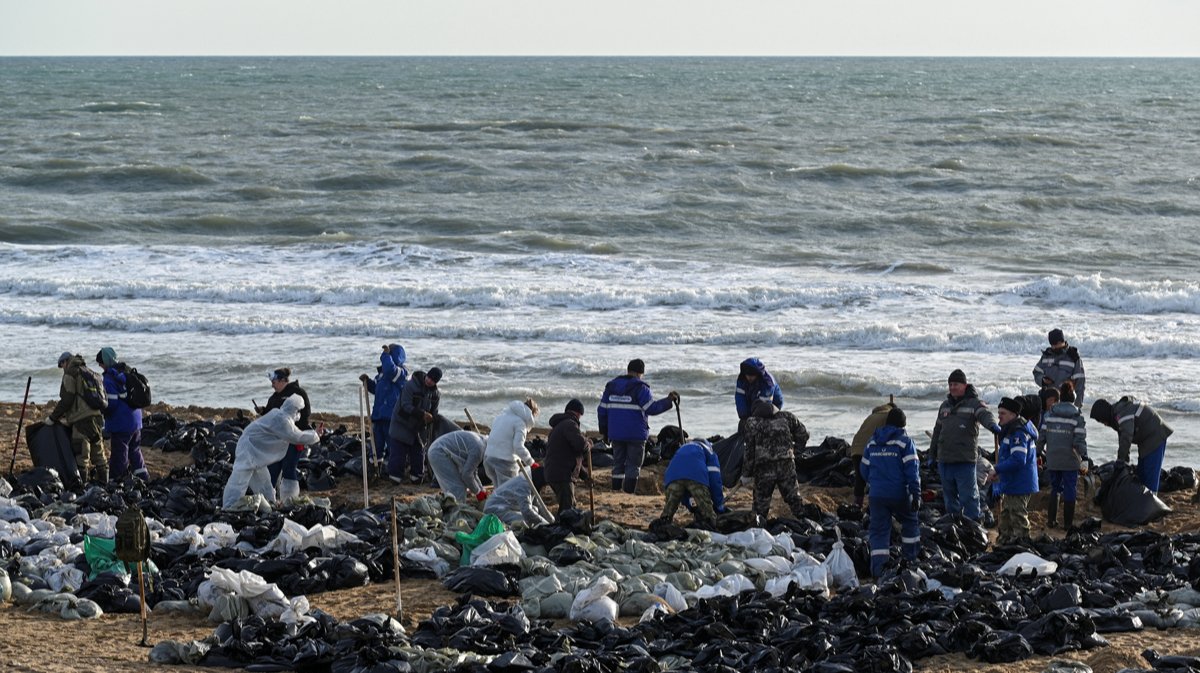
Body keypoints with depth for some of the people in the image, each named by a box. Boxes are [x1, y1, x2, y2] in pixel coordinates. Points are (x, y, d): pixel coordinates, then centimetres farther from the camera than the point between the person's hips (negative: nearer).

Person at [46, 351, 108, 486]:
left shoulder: (70, 374, -2)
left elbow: (66, 400, -10)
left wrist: (53, 418, -2)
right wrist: (66, 416, 28)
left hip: (82, 419, -8)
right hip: (97, 416, 8)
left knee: (81, 455, -7)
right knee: (98, 452, 14)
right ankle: (103, 481, 18)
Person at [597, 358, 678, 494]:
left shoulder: (611, 386, 10)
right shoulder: (639, 388, -10)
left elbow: (602, 410, 12)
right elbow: (652, 408, -15)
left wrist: (604, 431, 19)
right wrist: (669, 400, -6)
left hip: (615, 433, 5)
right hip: (635, 434, -5)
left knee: (618, 463, 13)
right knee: (633, 465, 2)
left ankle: (616, 491, 10)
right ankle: (629, 493, -4)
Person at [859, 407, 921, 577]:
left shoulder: (871, 442, 10)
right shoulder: (905, 442, -6)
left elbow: (864, 469, 16)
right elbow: (912, 470, -12)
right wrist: (916, 495, -12)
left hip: (877, 495, 3)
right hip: (899, 494, -3)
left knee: (879, 530, 5)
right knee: (910, 523, 19)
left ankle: (878, 568, -7)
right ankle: (910, 560, 20)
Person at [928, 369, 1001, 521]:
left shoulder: (974, 403, -2)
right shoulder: (945, 405, 17)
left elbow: (985, 414, -23)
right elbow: (937, 431, 23)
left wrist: (992, 424, -46)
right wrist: (932, 455, 21)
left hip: (965, 460, -6)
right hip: (944, 460, 6)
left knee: (968, 496, -8)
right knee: (949, 496, 12)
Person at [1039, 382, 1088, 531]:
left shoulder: (1048, 415, 1)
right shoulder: (1078, 418, -7)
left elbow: (1041, 437, 4)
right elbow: (1080, 441, -12)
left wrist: (1039, 453, 15)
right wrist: (1084, 459, -8)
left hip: (1052, 461, 3)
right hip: (1070, 461, -3)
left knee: (1054, 489, 18)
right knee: (1070, 491, 5)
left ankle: (1051, 520, 18)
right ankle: (1068, 523, 7)